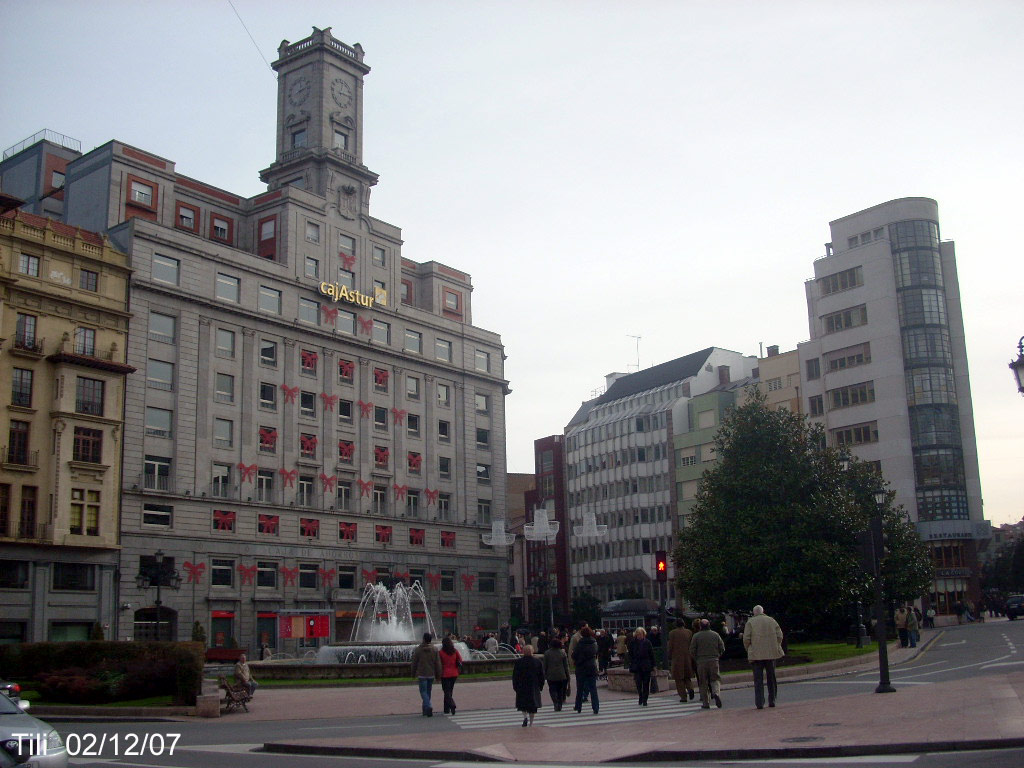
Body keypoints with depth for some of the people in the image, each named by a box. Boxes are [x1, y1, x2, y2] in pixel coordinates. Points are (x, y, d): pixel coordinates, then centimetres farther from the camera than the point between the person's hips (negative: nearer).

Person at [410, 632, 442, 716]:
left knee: (423, 691, -1)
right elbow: (438, 664, 0)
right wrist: (438, 675, 7)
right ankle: (425, 710, 21)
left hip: (422, 674, -3)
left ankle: (428, 707, -23)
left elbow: (414, 663, -1)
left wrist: (414, 674, 11)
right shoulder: (435, 650, 0)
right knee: (428, 691, 14)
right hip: (431, 674, 3)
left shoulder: (418, 649, -6)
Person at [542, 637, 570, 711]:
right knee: (560, 690, 12)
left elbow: (545, 665, 0)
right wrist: (567, 676, 9)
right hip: (561, 676, 2)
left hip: (551, 676, -2)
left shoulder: (547, 653, -3)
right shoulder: (562, 653, 1)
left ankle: (555, 702, -20)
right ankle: (559, 706, 13)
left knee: (552, 689, 3)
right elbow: (566, 666, 3)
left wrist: (545, 675, 8)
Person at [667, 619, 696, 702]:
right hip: (688, 658, 3)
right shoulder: (689, 632, 6)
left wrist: (669, 658, 4)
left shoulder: (672, 633, -2)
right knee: (687, 676, 16)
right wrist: (692, 657, 13)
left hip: (677, 658, -3)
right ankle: (690, 688, -11)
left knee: (679, 678, 4)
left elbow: (670, 646, -3)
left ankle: (683, 696, -1)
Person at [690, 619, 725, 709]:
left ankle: (705, 703, 6)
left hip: (701, 662, -1)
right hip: (714, 661, 1)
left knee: (703, 683, 5)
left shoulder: (696, 636, -2)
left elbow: (692, 650, -4)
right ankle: (716, 692, -23)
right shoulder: (715, 635, 5)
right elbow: (722, 648, 5)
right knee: (715, 679, 7)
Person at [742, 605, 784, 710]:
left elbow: (746, 639, -6)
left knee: (758, 679, -1)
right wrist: (776, 648, 14)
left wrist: (749, 650, 7)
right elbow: (780, 636, 5)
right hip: (771, 653, 2)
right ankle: (772, 701, 15)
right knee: (771, 678, 14)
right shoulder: (772, 620, 10)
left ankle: (759, 703, -7)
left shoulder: (750, 622, 2)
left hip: (756, 654, -2)